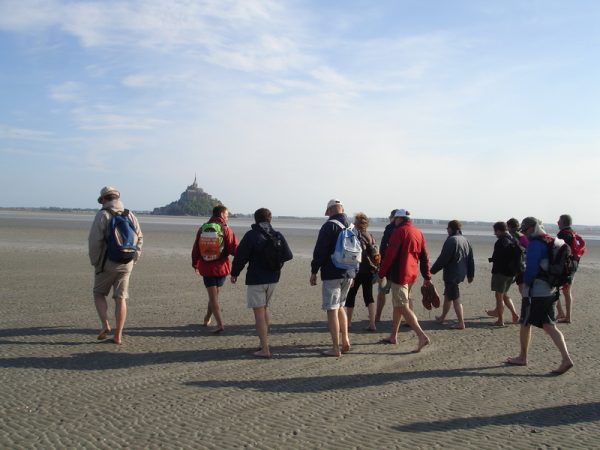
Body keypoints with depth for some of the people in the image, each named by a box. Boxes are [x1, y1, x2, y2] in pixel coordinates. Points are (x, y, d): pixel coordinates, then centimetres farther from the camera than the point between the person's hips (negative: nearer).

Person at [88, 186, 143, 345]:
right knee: (121, 298, 6)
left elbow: (94, 240, -12)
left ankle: (105, 325, -4)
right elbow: (139, 238, 8)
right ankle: (118, 336, 6)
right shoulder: (130, 215, 7)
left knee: (99, 294, 14)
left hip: (107, 263, -4)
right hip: (126, 264, 4)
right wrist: (133, 260, 13)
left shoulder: (102, 215, -7)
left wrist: (95, 261, -1)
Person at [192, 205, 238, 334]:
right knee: (215, 295, 18)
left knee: (213, 297, 1)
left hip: (207, 268, 1)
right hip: (221, 268, -1)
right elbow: (234, 249, -12)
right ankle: (207, 319, 29)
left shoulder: (202, 229, 3)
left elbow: (196, 249, 8)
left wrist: (195, 265, 22)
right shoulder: (226, 230, -7)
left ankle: (220, 324, -11)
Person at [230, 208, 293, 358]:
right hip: (273, 278, 6)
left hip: (256, 279, -6)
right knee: (264, 309, 20)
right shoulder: (278, 236, 1)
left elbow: (240, 256, -11)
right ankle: (264, 343, 26)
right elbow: (288, 255, 3)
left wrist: (234, 273, 3)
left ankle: (265, 349, -6)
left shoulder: (251, 235, -13)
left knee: (259, 312, -2)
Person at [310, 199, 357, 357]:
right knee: (340, 307, 20)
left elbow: (319, 250, -13)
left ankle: (336, 348, -1)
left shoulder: (329, 226, -11)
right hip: (349, 274, 7)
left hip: (332, 274, -7)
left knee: (332, 310, -2)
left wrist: (314, 271, -5)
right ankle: (345, 340, 14)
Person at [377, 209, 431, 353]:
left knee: (402, 307, -8)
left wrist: (381, 273, -9)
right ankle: (393, 336, 24)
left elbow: (390, 254, -16)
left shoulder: (399, 231, -11)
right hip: (412, 275, 9)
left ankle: (422, 336, -17)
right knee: (398, 304, 18)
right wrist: (427, 277, 18)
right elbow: (424, 257, 15)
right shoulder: (418, 233, 13)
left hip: (399, 275, -9)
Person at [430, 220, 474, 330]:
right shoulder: (465, 240, 10)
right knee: (448, 295, 21)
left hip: (451, 274, -9)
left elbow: (443, 259, -18)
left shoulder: (451, 240, -17)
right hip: (461, 274, 9)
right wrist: (470, 275, 21)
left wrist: (432, 270, -8)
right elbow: (471, 260, 14)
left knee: (455, 298, -3)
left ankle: (461, 323, -2)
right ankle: (442, 317, 33)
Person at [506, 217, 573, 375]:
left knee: (525, 324, 7)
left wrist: (526, 282, -3)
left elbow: (531, 268, -20)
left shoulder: (535, 244, -16)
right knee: (549, 326, 8)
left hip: (535, 291, -8)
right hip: (550, 290, 8)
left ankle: (522, 358, 19)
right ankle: (566, 358, -4)